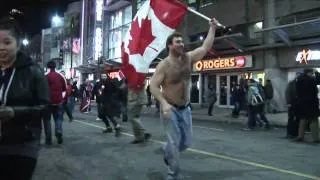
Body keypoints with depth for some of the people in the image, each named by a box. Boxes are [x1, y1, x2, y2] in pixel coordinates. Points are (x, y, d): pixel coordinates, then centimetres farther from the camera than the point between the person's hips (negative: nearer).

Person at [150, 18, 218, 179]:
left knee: (186, 142, 14)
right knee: (175, 141, -3)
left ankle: (167, 151, 43)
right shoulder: (164, 65, -15)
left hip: (185, 108, 6)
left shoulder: (188, 58, 0)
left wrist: (212, 28, 3)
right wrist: (164, 103, -31)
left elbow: (205, 47, 4)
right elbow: (153, 86, -18)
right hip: (170, 108, -6)